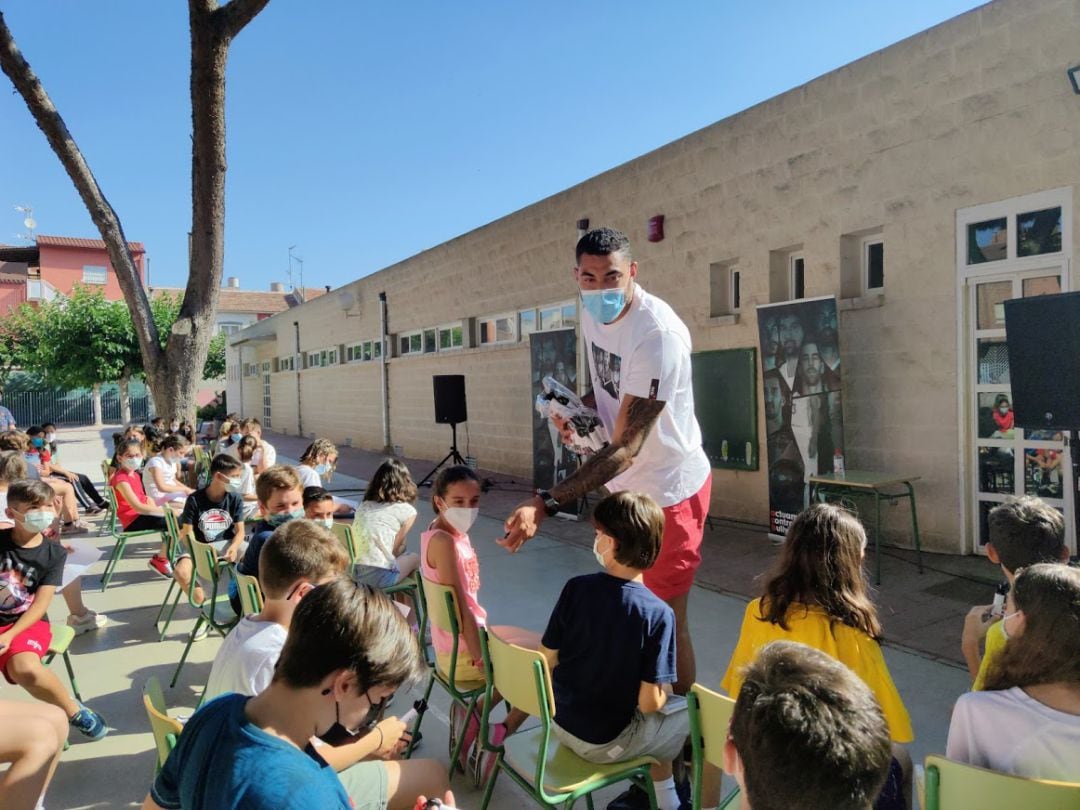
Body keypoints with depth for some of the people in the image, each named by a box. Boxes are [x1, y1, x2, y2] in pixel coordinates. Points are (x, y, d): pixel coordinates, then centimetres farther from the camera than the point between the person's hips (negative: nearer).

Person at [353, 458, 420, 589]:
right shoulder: (407, 510, 2)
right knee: (415, 559, 24)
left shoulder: (364, 505, 17)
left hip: (351, 572, 6)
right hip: (377, 576, -6)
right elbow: (395, 549, 5)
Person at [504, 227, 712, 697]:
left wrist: (545, 505, -40)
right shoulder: (592, 314, -2)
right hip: (622, 483, 8)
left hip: (667, 488, -8)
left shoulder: (659, 333, -29)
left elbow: (625, 447, -33)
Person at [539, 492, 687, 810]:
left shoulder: (575, 588, -15)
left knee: (658, 720, 28)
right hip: (605, 743, -4)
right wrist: (665, 691, 1)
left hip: (559, 722, 4)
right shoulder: (657, 613, -24)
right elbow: (649, 703, -21)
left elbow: (547, 660, -5)